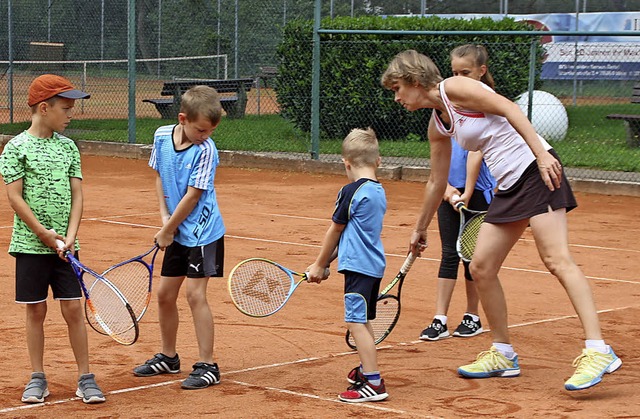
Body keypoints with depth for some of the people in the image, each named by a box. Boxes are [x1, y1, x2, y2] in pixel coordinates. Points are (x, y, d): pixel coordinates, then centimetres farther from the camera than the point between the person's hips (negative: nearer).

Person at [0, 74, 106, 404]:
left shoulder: (68, 147, 7)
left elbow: (76, 195, 4)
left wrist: (69, 236, -8)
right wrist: (44, 234, -13)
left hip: (65, 245, 3)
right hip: (30, 244, -3)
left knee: (73, 309, 1)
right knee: (36, 311, 5)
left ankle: (85, 379, 7)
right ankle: (37, 379, 16)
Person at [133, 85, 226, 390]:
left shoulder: (205, 150, -19)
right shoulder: (162, 136, -2)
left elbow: (193, 196, -18)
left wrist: (167, 231, -11)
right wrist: (164, 217, -2)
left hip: (203, 231, -7)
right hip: (178, 232, 7)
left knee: (195, 293, -9)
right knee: (164, 293, 12)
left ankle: (207, 366, -2)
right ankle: (168, 358, 29)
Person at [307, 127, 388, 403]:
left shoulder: (351, 192, -14)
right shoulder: (379, 192, 12)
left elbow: (335, 232, -5)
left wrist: (319, 265, 8)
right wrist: (326, 262, 19)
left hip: (359, 266, -9)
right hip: (374, 265, 9)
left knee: (356, 322, -10)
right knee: (364, 321, 22)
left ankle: (373, 383, -13)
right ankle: (366, 370, 36)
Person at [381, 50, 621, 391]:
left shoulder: (453, 88, -7)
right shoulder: (437, 126, 18)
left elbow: (508, 108, -16)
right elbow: (437, 182, 29)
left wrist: (541, 155, -25)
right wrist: (420, 229, 37)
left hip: (536, 170, -9)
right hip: (508, 186, 9)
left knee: (557, 260, -19)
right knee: (480, 268, 6)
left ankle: (598, 352, -24)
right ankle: (503, 354, 18)